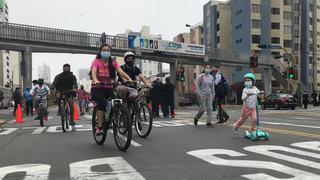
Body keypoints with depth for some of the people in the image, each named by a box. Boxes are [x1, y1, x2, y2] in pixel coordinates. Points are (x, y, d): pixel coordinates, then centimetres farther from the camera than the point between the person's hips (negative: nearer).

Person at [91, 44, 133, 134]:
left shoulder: (113, 62, 1)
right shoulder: (96, 61, -6)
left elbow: (120, 71, -13)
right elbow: (93, 72, -24)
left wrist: (129, 79, -31)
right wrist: (95, 80, -47)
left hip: (109, 88, 3)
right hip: (97, 88, -3)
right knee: (102, 104, -26)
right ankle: (99, 127, -19)